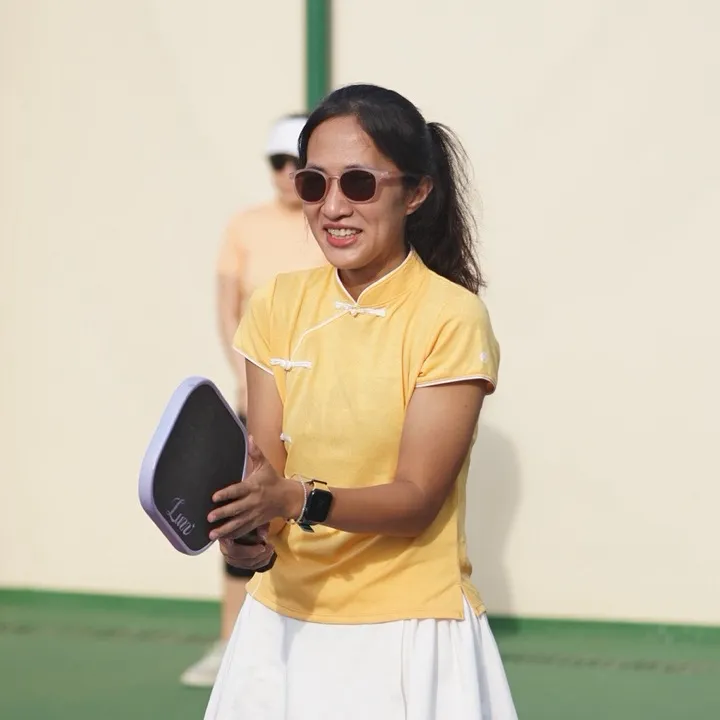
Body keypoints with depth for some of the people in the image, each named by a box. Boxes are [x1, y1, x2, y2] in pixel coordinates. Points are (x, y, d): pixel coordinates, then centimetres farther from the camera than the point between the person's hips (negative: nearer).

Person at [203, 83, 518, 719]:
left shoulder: (452, 317, -13)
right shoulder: (280, 304, 2)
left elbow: (417, 497, -16)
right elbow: (266, 467, -2)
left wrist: (298, 500, -32)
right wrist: (252, 530, -24)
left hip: (406, 629, -4)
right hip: (286, 617, 4)